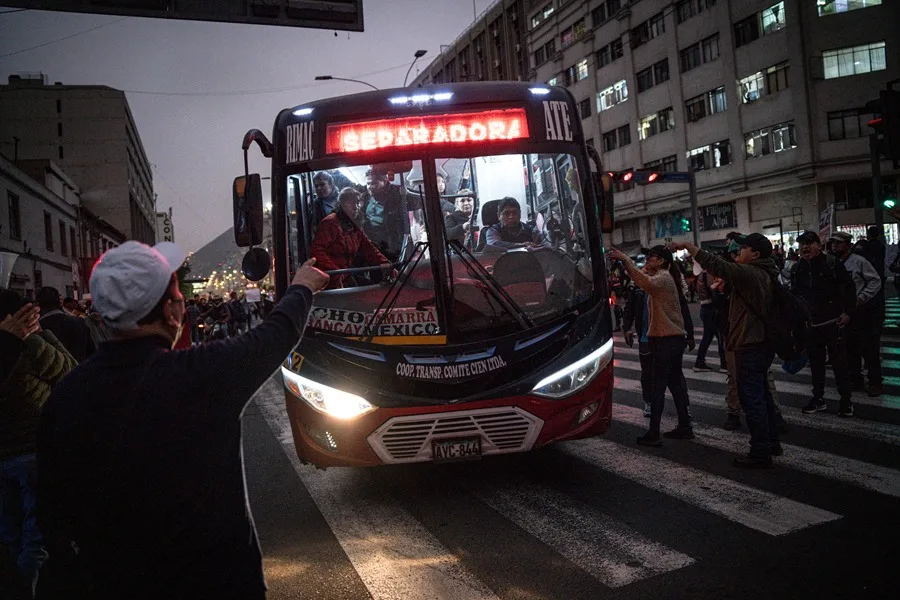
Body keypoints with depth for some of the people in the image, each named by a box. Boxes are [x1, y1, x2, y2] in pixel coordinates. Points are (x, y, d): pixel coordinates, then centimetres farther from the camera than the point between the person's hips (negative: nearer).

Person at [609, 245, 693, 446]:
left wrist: (625, 260, -39)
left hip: (665, 339, -10)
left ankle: (653, 434, -6)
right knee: (675, 383, 14)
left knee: (657, 386, -8)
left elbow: (646, 282, -35)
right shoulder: (663, 277, 20)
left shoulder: (663, 277, -15)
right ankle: (684, 427, 22)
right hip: (674, 338, 10)